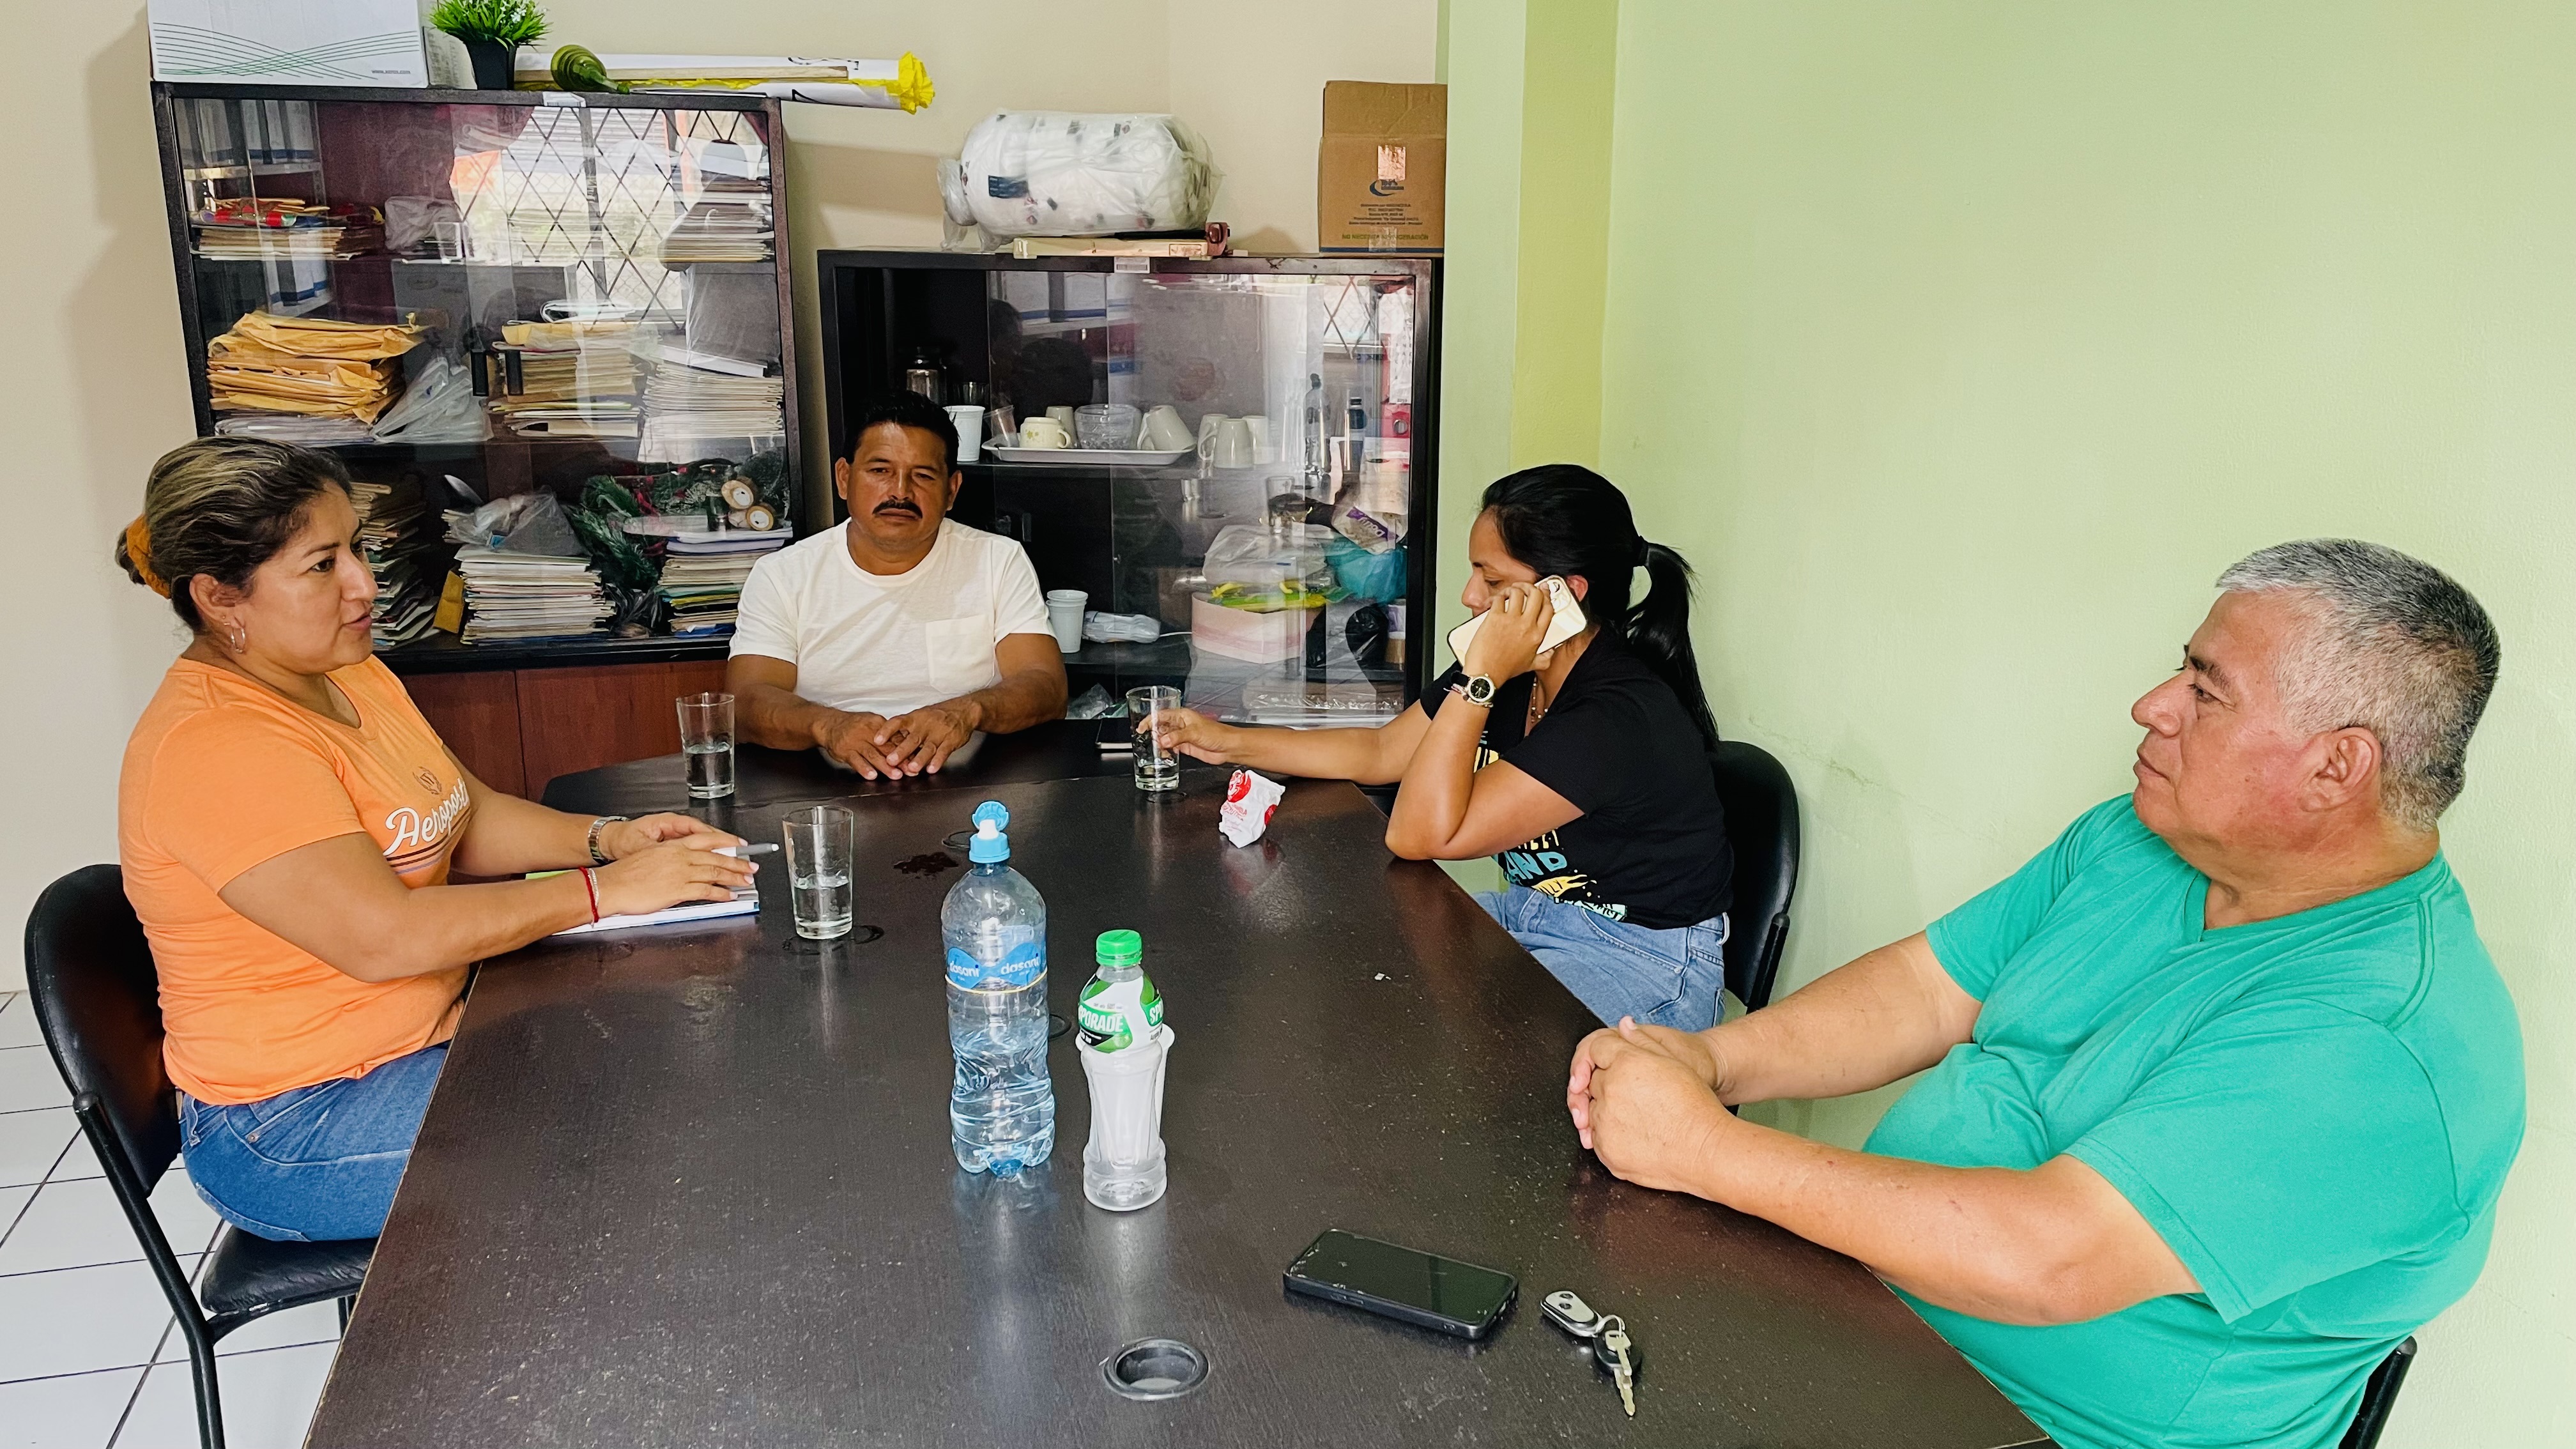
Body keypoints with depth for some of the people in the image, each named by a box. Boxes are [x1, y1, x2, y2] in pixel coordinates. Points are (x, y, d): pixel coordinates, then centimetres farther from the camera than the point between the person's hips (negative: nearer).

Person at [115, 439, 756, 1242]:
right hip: (295, 1126, -9)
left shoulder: (348, 672, 6)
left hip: (430, 1036, 9)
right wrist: (607, 889, -27)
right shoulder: (211, 747, -24)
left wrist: (604, 838, -9)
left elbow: (468, 819, 10)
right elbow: (382, 935, -31)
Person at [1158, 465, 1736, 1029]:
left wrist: (1478, 680, -30)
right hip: (1537, 910, 8)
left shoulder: (1619, 717, -29)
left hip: (1642, 963, -8)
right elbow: (1379, 751, 11)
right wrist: (1229, 742, 11)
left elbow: (1420, 834, -29)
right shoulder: (1515, 672, -3)